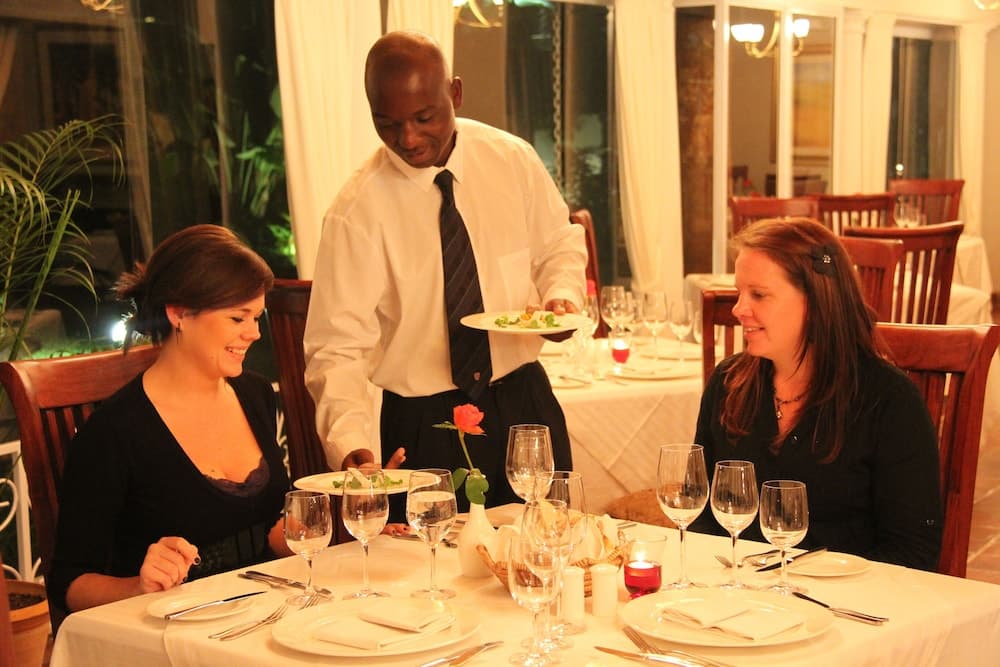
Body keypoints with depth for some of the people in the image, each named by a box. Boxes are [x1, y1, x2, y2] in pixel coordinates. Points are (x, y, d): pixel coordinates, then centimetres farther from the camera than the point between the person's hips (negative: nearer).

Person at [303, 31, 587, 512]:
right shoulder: (357, 210, -16)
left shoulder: (512, 159, -4)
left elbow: (559, 244, 12)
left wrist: (561, 296, -9)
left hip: (527, 404, 4)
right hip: (425, 424, -3)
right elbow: (338, 347, -17)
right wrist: (351, 442, -32)